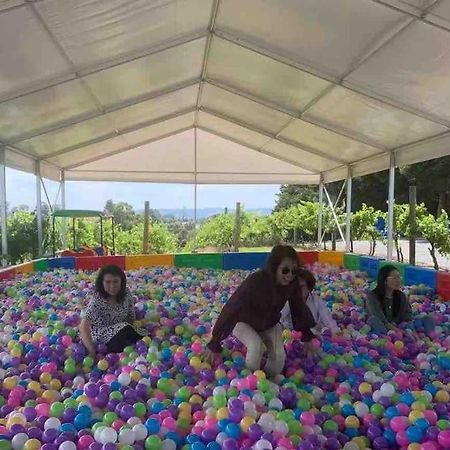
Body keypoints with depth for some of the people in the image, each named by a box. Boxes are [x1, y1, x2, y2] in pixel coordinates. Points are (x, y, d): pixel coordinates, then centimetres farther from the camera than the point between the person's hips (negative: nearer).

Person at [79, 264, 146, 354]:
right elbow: (83, 327, -26)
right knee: (125, 329, -31)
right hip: (102, 337, -4)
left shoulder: (126, 294, -6)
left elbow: (132, 318, 4)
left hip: (122, 332, 4)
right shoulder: (97, 300, -20)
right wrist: (92, 351, -33)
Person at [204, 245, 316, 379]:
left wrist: (308, 339, 2)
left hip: (269, 324, 4)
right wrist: (214, 344, -32)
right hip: (244, 322, -4)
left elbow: (300, 309, -6)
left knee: (279, 355, -16)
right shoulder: (254, 281, -38)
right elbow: (231, 309, -34)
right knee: (256, 346, -30)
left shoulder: (292, 285, -25)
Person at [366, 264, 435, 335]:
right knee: (373, 320, -35)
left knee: (427, 320, -10)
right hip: (382, 330, -4)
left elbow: (408, 316, -2)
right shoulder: (372, 296, -7)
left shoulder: (402, 297, 10)